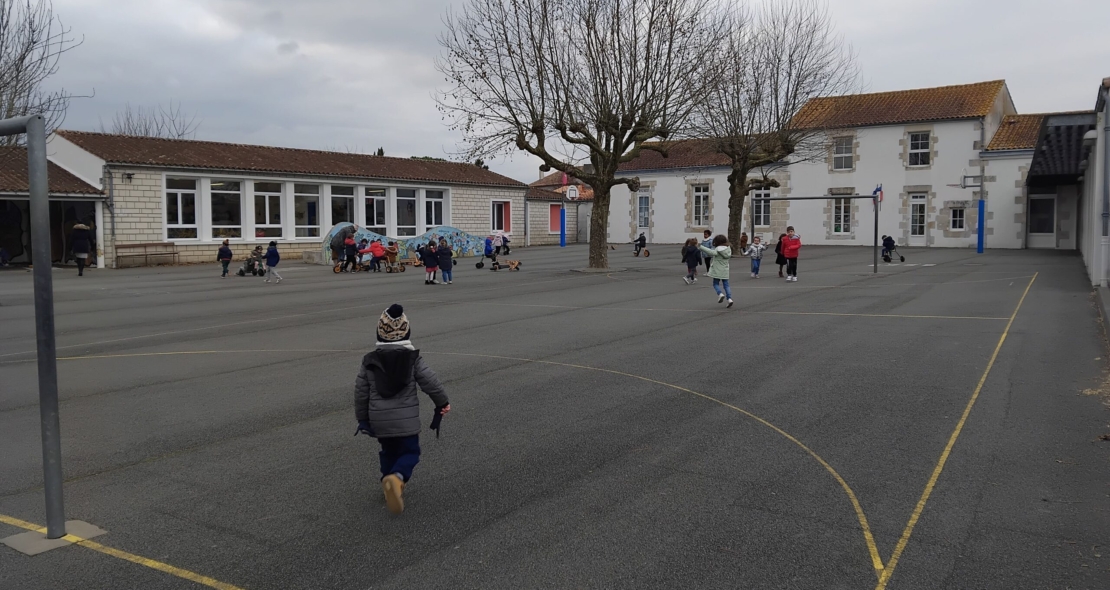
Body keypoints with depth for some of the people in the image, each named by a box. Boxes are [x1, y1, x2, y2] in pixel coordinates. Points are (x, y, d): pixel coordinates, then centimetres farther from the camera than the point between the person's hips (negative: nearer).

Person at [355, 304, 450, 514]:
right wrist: (442, 402, 9)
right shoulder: (412, 358, -7)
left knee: (388, 452, 23)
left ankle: (391, 486, 24)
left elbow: (361, 392, 4)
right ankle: (397, 477, -22)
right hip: (406, 419, -3)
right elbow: (430, 383, -7)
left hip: (379, 420, 3)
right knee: (410, 452, 6)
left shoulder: (369, 361, 0)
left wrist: (362, 418, 15)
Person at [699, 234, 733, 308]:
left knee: (716, 284, 8)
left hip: (718, 271, -5)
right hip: (725, 271, 5)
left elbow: (711, 252, -33)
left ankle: (720, 294, -16)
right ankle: (729, 298, -5)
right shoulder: (728, 248, 5)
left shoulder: (718, 250, -16)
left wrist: (701, 247, -33)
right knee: (726, 285, 7)